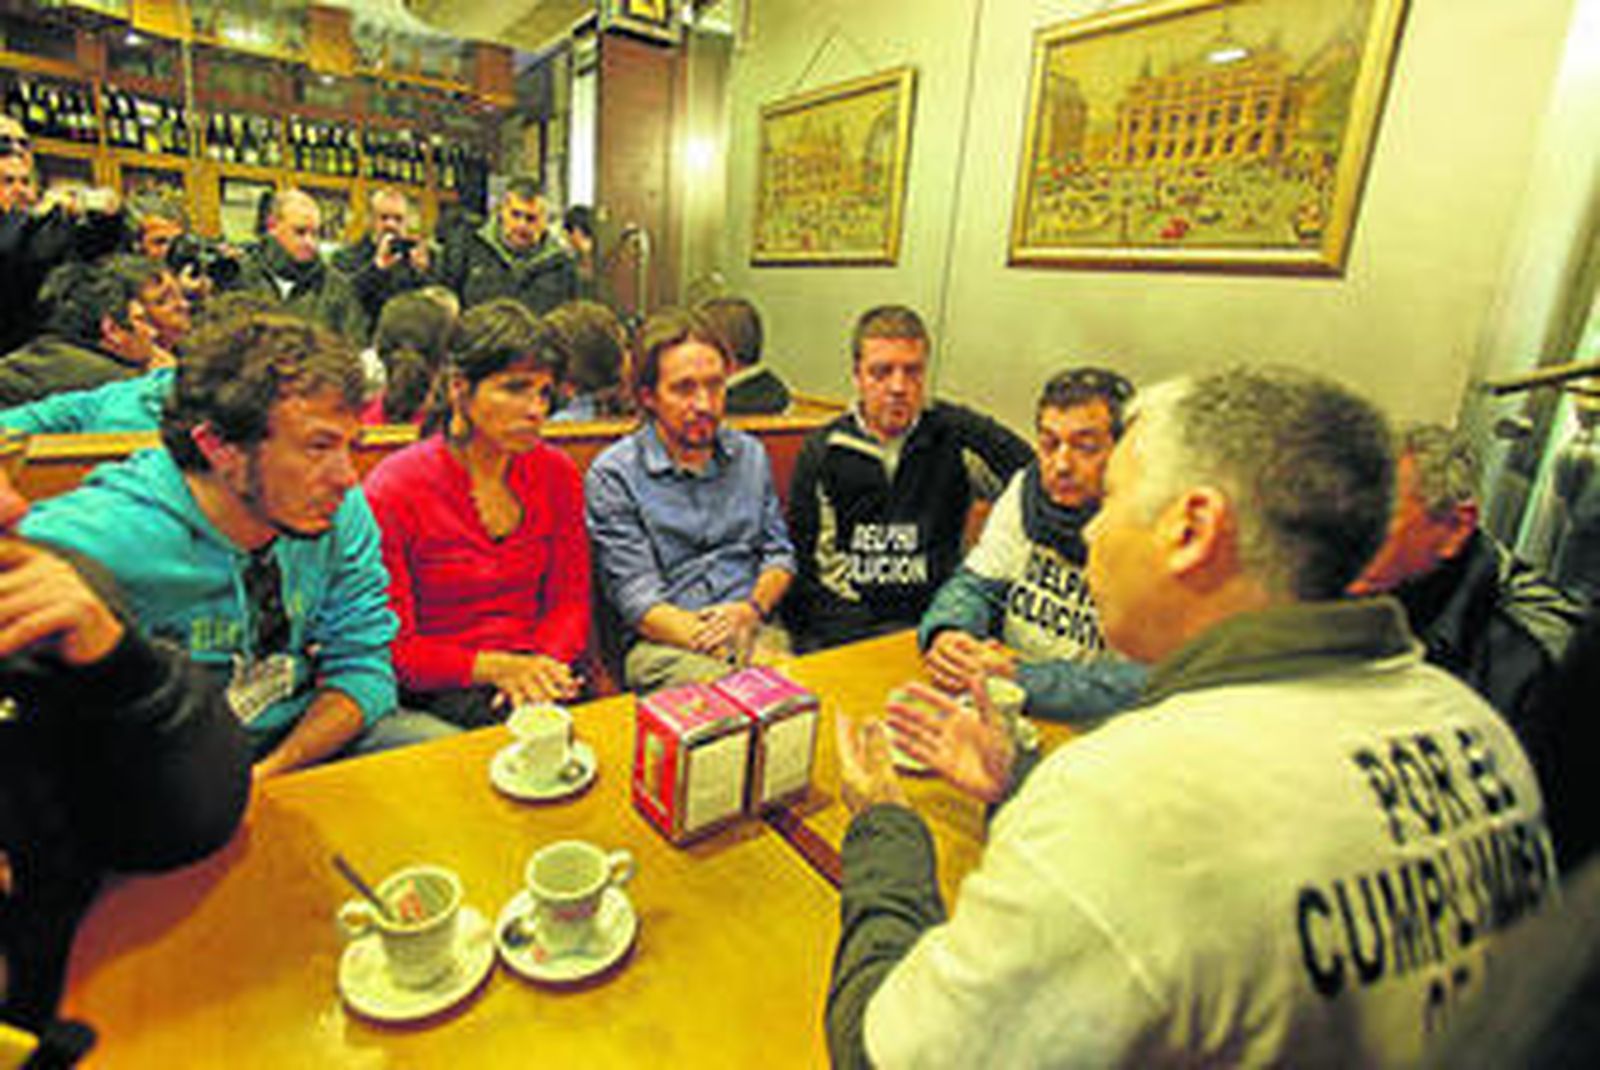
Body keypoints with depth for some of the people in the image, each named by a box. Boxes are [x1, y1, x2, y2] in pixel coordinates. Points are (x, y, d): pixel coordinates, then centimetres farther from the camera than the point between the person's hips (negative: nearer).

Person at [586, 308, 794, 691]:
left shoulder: (750, 454, 15)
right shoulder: (612, 475, -1)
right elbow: (637, 602, -7)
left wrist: (752, 609, -7)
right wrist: (743, 655, -17)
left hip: (753, 628, 5)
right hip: (662, 643, -4)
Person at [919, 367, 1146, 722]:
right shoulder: (1028, 487, 2)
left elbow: (1151, 682, -20)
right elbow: (975, 583, 7)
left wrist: (1021, 681, -28)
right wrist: (945, 635, -14)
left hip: (1084, 734, -4)